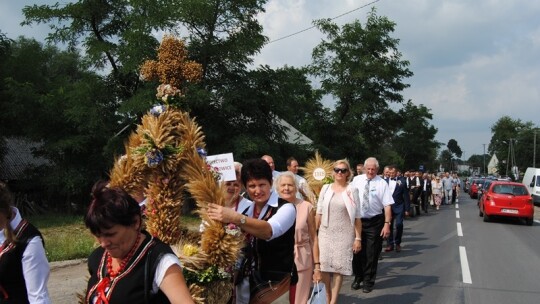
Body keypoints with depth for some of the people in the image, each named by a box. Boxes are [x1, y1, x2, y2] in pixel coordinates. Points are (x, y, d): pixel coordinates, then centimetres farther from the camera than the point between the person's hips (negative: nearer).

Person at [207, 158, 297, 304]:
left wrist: (235, 218, -43)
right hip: (246, 281, 5)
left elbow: (269, 230, -31)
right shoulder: (245, 209, 9)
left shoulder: (286, 208, -9)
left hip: (276, 282, -5)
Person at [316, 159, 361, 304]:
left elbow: (357, 217, -1)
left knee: (339, 266, 0)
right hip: (326, 233, 2)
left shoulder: (352, 190, -1)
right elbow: (319, 213, 8)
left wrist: (358, 238, -5)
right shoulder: (326, 188, 5)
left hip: (344, 234, -2)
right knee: (324, 265, -1)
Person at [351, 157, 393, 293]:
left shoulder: (382, 183, -7)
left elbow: (387, 205, -11)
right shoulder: (356, 180, 2)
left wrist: (387, 224, -18)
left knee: (371, 253, 6)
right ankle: (358, 278, 31)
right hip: (357, 221, 3)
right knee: (357, 251, 12)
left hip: (374, 222, -2)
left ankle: (368, 281, 21)